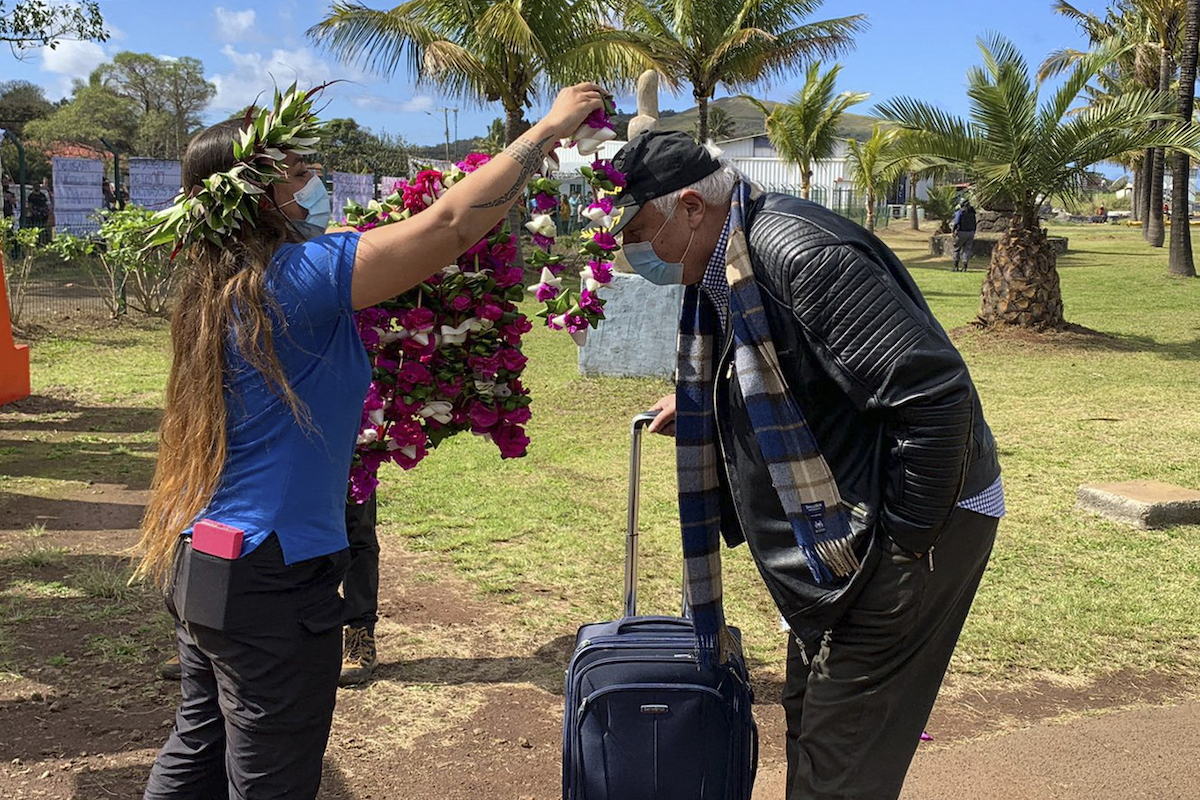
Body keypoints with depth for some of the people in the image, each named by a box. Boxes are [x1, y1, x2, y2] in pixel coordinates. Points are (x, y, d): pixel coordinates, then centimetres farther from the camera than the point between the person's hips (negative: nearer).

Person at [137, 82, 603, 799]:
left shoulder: (224, 285, 8)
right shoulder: (295, 277, -19)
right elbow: (452, 221, -22)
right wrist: (551, 127, -11)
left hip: (201, 559, 9)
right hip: (270, 577, -9)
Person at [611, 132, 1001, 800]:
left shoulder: (798, 252, -25)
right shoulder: (724, 268, 7)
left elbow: (938, 394, -29)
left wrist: (906, 539, -22)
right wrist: (696, 407, 14)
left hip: (907, 527, -10)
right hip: (833, 543, 10)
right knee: (810, 724, 22)